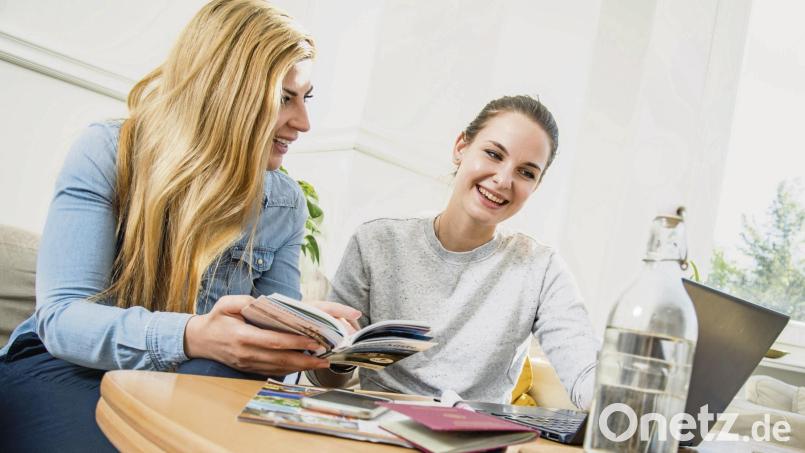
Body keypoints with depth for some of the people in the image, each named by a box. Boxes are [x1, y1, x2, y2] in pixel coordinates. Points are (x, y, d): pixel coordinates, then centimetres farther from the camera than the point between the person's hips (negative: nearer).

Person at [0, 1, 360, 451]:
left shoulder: (286, 203, 1)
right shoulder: (108, 154, -12)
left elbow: (273, 329, 2)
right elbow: (60, 317, -20)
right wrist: (191, 338, -40)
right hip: (63, 368, -2)